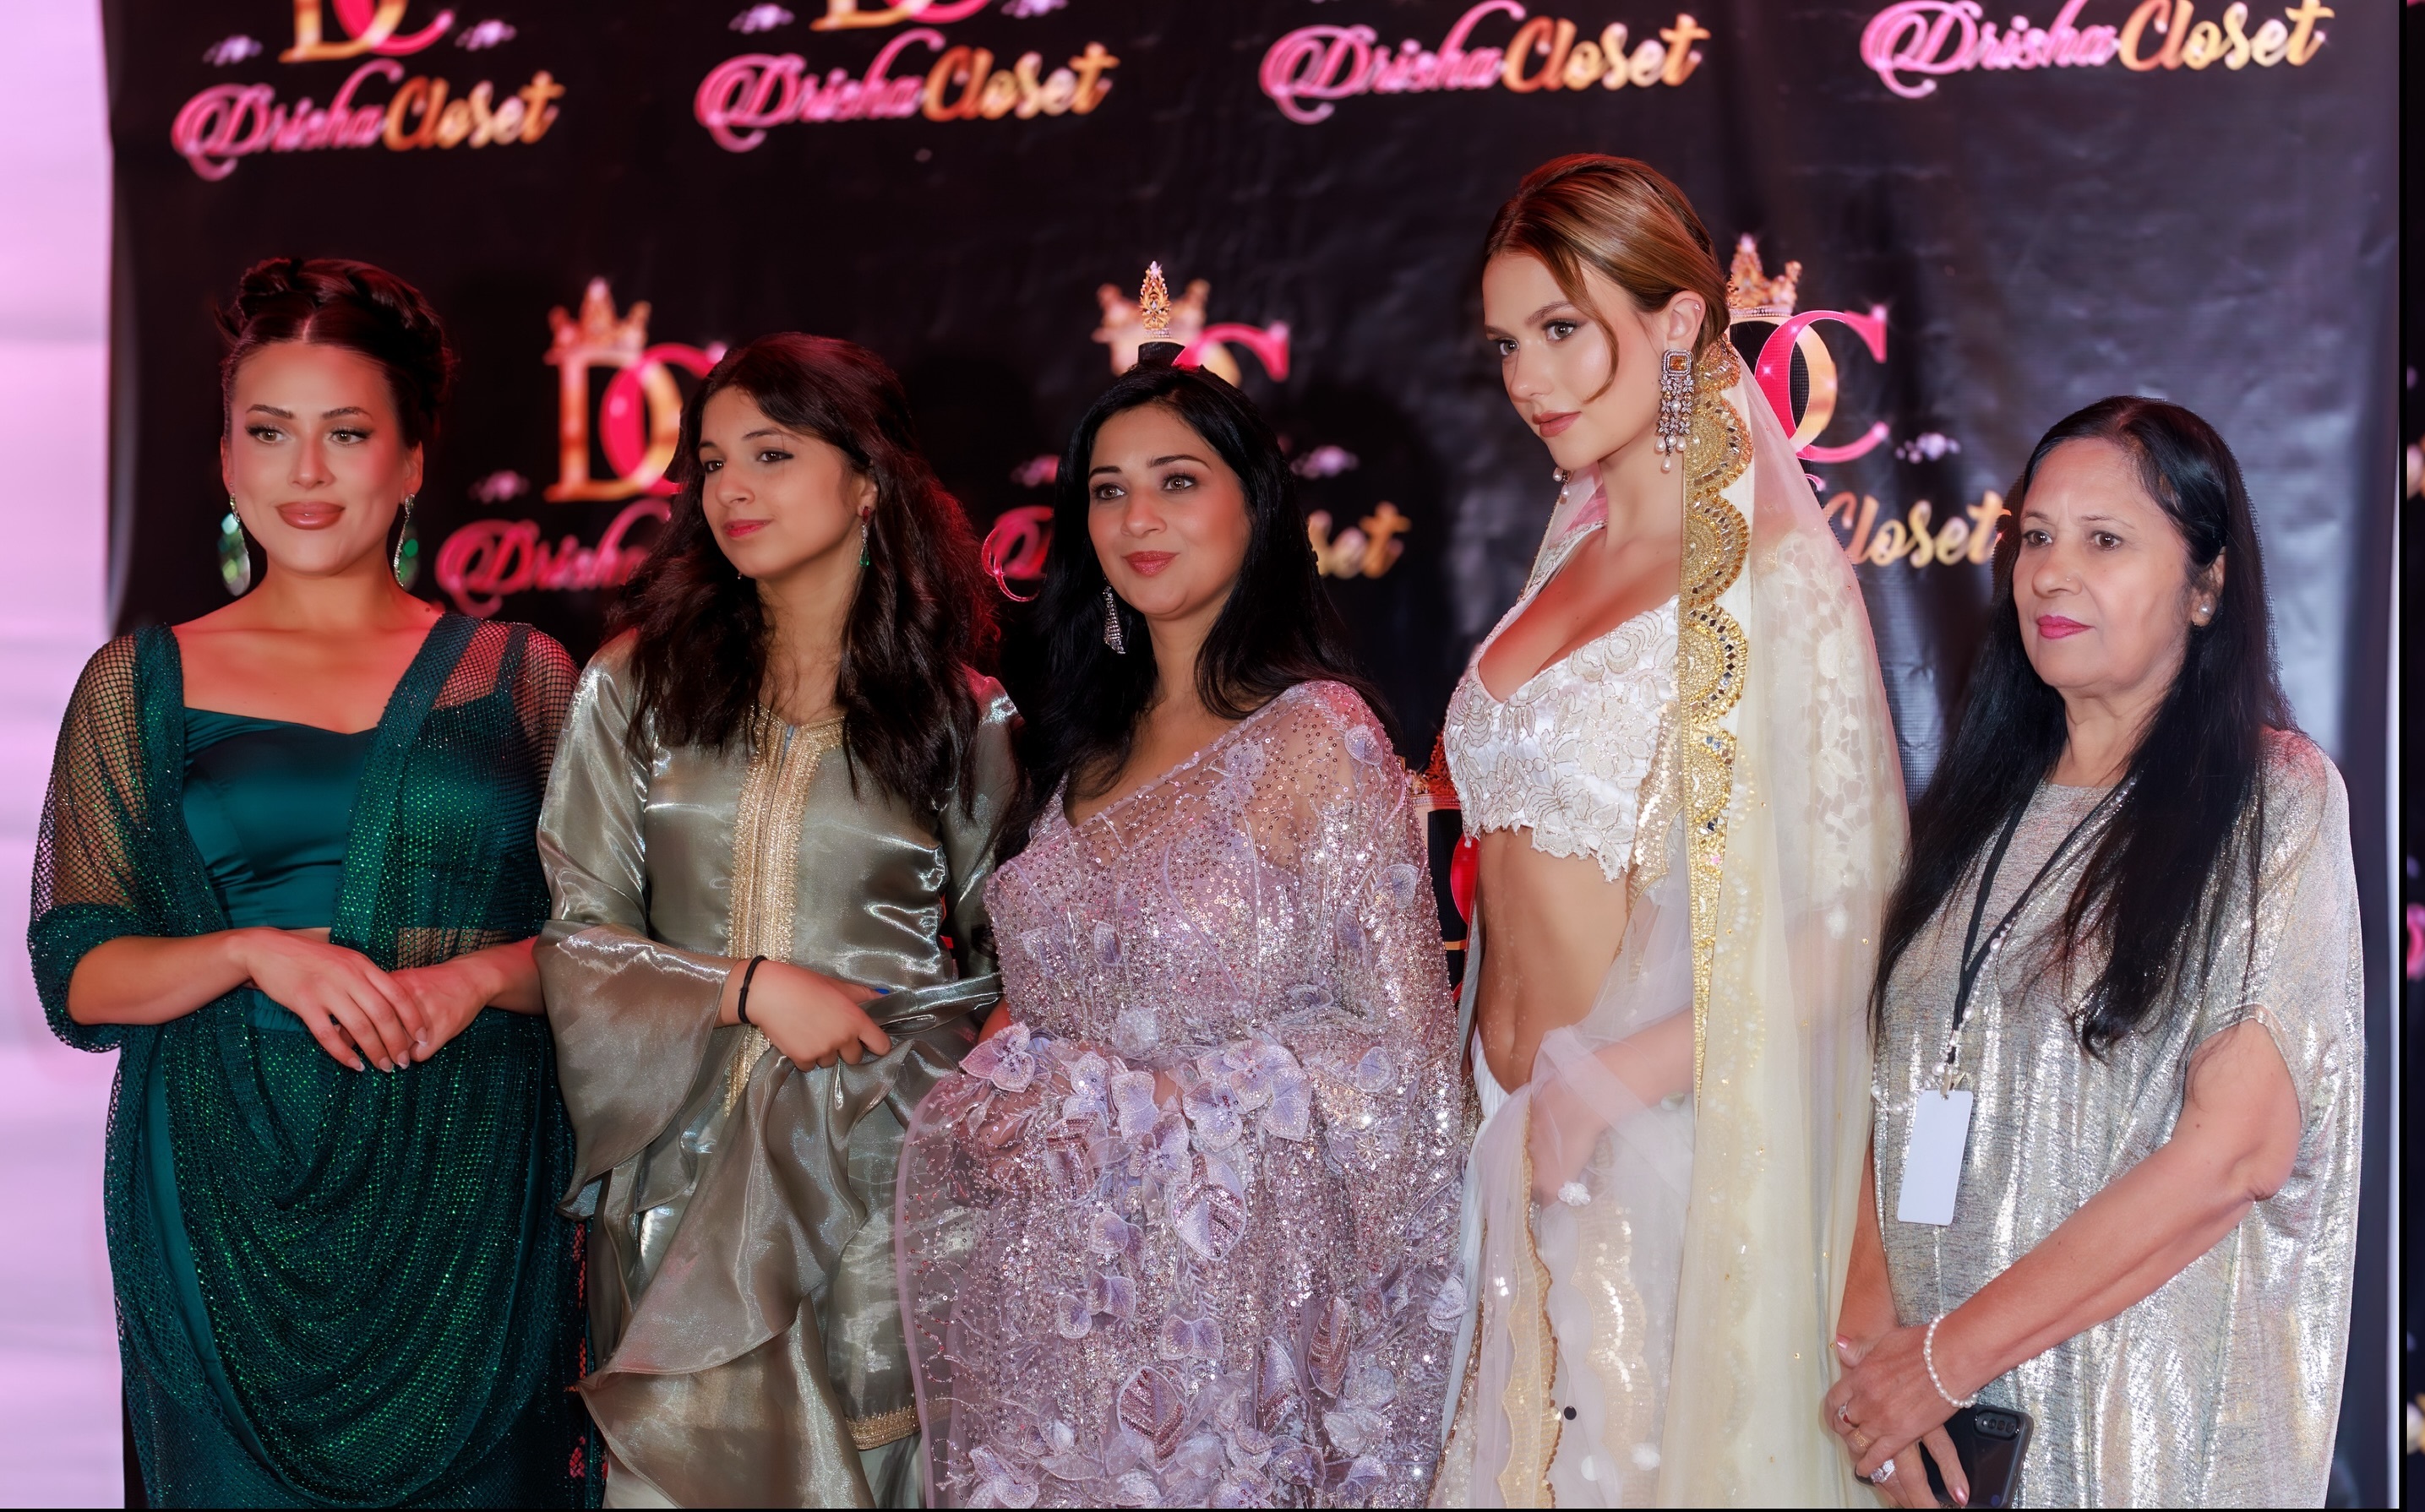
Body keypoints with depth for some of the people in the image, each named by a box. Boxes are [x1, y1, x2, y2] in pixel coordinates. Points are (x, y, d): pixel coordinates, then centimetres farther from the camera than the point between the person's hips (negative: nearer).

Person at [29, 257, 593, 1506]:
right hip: (228, 1203, 0)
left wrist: (478, 974, -13)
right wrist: (255, 952, -14)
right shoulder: (141, 685, 8)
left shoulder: (516, 675, 9)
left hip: (472, 1186, 0)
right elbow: (75, 974, 3)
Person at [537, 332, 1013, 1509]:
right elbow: (571, 936, 2)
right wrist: (748, 989, -11)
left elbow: (1004, 966, 11)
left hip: (883, 1179, -1)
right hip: (688, 1182, 1)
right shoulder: (638, 689, 5)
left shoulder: (965, 717, 3)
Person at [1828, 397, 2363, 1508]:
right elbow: (1892, 1092, 4)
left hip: (2156, 1409, -5)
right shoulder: (1979, 803, 10)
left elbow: (2238, 1148, -16)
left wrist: (1950, 1353, -16)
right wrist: (1869, 1322, -13)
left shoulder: (2275, 801, -7)